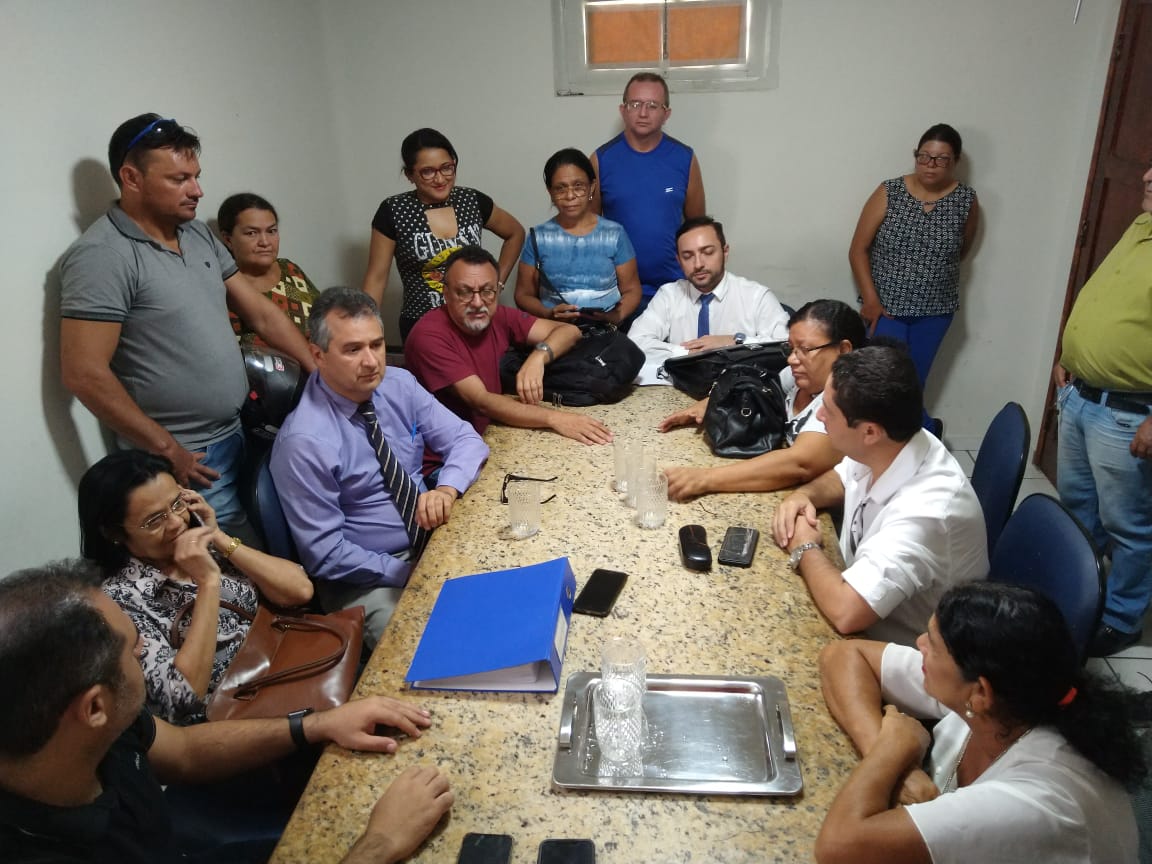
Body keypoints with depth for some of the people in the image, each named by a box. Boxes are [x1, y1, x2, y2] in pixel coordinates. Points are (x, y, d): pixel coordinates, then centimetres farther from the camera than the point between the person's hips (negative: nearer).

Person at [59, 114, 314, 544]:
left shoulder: (198, 234, 8)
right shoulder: (101, 255, -16)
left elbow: (260, 311, 11)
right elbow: (85, 374, -19)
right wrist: (167, 450, -16)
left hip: (236, 436, 7)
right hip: (186, 461, -7)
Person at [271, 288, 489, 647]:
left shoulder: (399, 385, -4)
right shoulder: (304, 443, -21)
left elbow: (466, 440, -1)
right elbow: (325, 553, -17)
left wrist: (446, 489, -21)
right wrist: (409, 573, -18)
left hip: (434, 539, 6)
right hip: (367, 581, -6)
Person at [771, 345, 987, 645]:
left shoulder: (924, 510, -34)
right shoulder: (880, 450, -12)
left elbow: (846, 611, -40)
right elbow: (841, 478, 11)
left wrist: (805, 548, -22)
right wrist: (804, 494, -10)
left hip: (899, 653, -6)